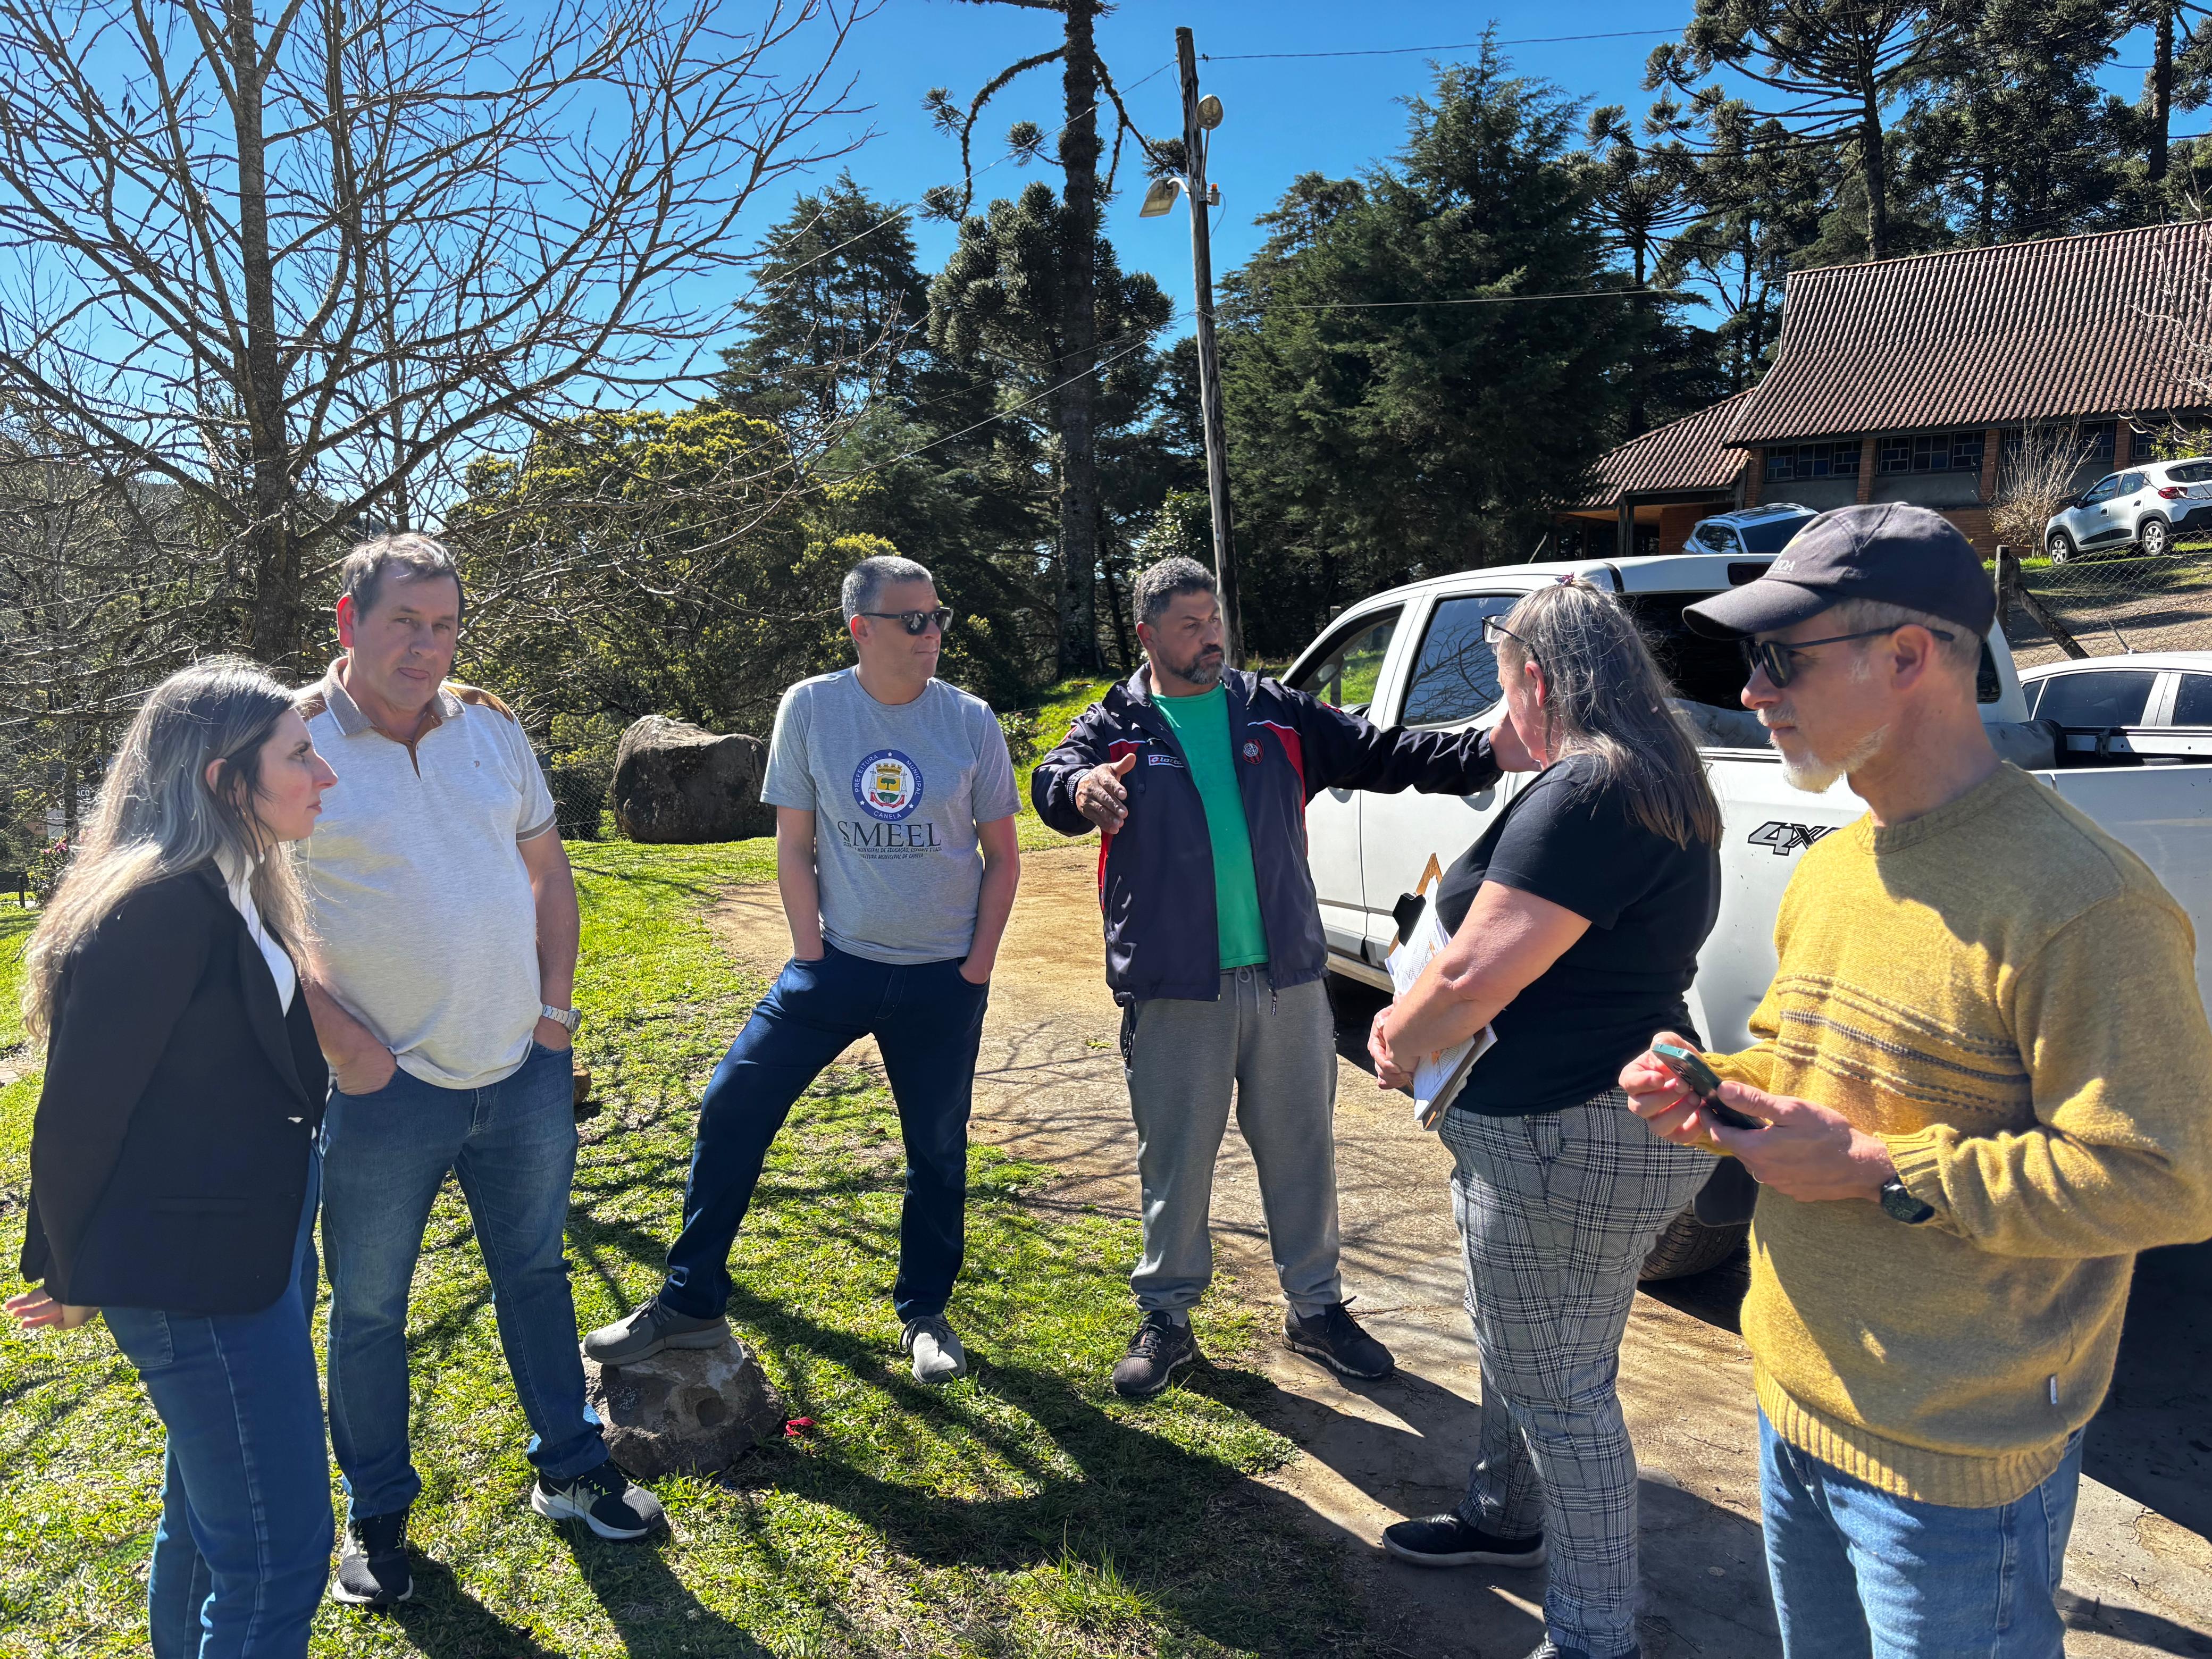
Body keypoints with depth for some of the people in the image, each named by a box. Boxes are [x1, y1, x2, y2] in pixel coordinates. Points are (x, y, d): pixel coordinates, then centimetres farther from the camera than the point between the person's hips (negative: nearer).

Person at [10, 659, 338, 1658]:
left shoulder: (227, 892, 6)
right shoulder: (158, 909, -23)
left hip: (254, 1245, 9)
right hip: (196, 1274, -9)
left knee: (208, 1518, 25)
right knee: (275, 1557, 0)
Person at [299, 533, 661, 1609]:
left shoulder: (491, 728, 3)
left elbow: (548, 869, 12)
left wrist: (555, 1008, 4)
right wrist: (341, 1039, -13)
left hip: (523, 1070, 4)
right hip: (386, 1084, -4)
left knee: (535, 1273, 18)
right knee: (368, 1308, 11)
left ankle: (570, 1471, 35)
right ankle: (376, 1518, 33)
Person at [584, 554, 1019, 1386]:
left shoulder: (971, 720, -3)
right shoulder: (809, 707, -5)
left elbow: (1002, 856, 3)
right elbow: (793, 845, 0)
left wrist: (977, 967, -2)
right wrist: (812, 959, -4)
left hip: (944, 978, 1)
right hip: (836, 965, 0)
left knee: (939, 1149, 9)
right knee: (732, 1111, -4)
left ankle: (924, 1314, 30)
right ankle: (689, 1304, 14)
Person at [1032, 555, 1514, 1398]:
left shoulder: (1278, 714, 8)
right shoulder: (1115, 725, 1)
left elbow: (1387, 755, 4)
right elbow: (1053, 778, -17)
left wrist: (1491, 751, -11)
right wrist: (1082, 788, -42)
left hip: (1286, 976, 3)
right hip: (1174, 988, -2)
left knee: (1301, 1151, 13)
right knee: (1175, 1160, 9)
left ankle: (1315, 1307, 32)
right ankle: (1166, 1317, 27)